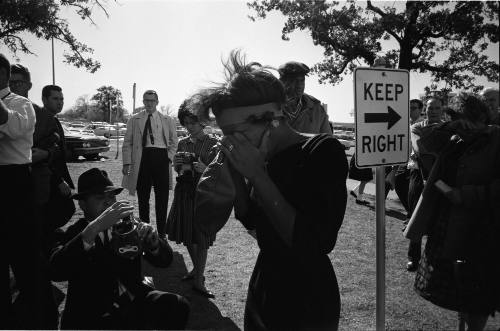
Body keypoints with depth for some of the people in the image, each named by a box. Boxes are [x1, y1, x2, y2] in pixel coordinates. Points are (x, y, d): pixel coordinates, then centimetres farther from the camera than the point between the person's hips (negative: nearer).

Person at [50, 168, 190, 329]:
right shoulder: (71, 234, -4)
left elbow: (164, 260, 1)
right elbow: (56, 271, -25)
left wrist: (152, 241, -22)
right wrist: (93, 228, -36)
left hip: (134, 305, 4)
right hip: (92, 317, -4)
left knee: (178, 305, -20)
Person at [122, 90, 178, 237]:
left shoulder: (167, 121, 12)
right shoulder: (134, 120, 10)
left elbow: (174, 142, 15)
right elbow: (127, 143, 6)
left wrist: (169, 158, 1)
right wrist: (127, 163, -3)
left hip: (161, 157, 0)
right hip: (142, 158, 0)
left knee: (162, 197, 2)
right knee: (143, 197, 6)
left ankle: (161, 232, 13)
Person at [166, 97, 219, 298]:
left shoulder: (213, 143, -6)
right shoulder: (183, 143, 8)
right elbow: (177, 169, 16)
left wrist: (205, 169, -25)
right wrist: (179, 165, -6)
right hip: (184, 191, 5)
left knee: (201, 238, -2)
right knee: (186, 235, 14)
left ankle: (199, 282, 9)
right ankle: (196, 269, 37)